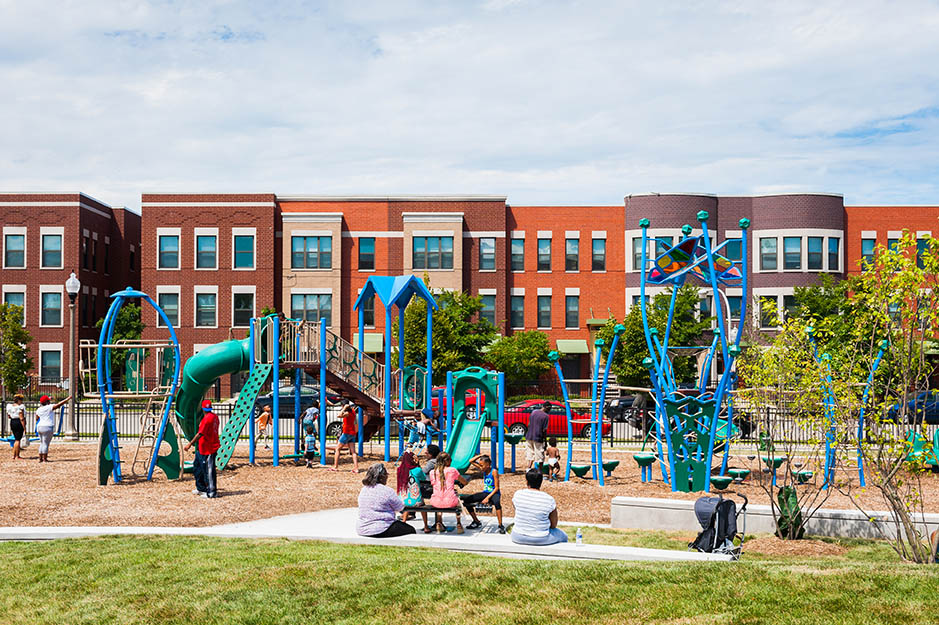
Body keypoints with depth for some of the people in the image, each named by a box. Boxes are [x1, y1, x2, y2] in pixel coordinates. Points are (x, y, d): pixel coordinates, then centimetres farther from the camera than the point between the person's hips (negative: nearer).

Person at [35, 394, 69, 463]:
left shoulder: (39, 409, 9)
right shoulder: (49, 407, -10)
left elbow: (37, 419, 17)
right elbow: (59, 404, -12)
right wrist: (68, 399, -7)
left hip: (40, 427, 7)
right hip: (47, 427, -7)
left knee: (42, 443, 15)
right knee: (46, 443, -4)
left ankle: (40, 458, 14)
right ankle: (44, 459, -2)